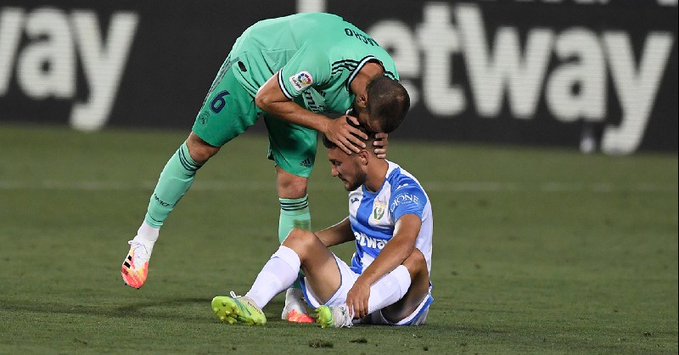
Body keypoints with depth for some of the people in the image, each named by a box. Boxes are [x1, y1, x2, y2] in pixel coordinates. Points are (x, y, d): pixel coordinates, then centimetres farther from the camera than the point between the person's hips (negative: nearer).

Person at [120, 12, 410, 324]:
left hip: (299, 98, 4)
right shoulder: (326, 58, -46)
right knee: (199, 149, 6)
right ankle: (145, 238, 27)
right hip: (256, 62, -4)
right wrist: (326, 125, -37)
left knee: (294, 188, -4)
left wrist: (377, 141, -26)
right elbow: (266, 98, -32)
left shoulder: (388, 83, -25)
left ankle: (295, 302, 0)